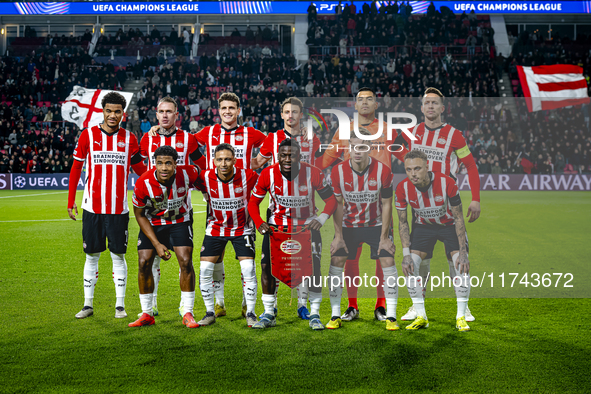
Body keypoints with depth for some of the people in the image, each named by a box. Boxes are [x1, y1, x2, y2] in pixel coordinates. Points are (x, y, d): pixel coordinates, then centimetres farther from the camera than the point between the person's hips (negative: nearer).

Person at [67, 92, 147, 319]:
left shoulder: (129, 138, 4)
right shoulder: (88, 135, 1)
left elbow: (139, 168, 15)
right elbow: (76, 168, 6)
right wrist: (71, 200, 4)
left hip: (119, 208, 0)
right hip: (92, 207, 0)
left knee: (118, 255, 4)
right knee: (91, 255, 7)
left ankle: (120, 305, 13)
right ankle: (88, 305, 18)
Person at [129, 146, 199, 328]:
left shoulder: (187, 174, -25)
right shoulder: (143, 183, -26)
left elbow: (199, 172, 3)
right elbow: (139, 215, -11)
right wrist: (156, 244, -14)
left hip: (180, 221, 0)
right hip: (152, 223, 0)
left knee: (185, 262, -14)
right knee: (144, 263, -8)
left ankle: (188, 314, -2)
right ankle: (147, 314, 8)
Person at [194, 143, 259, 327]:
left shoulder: (248, 177, -20)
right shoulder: (205, 178, -17)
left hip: (242, 228, -1)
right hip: (216, 228, 2)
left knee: (248, 269, -12)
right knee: (205, 270, -5)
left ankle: (250, 314, 4)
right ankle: (210, 313, 12)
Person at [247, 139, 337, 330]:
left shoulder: (313, 174, -19)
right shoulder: (268, 174, -16)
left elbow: (331, 200, -9)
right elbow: (253, 202, -3)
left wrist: (321, 219, -27)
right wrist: (259, 223, -20)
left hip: (307, 226, -1)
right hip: (277, 225, 1)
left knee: (313, 267, -12)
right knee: (267, 265, -9)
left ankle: (314, 315, 4)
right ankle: (269, 314, 8)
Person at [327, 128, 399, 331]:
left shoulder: (382, 171, -17)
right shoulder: (338, 171, -14)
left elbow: (386, 204, -9)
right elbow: (337, 204, -5)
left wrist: (384, 236, -11)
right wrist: (338, 236, -8)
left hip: (377, 224, -1)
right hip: (348, 224, 1)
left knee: (388, 261, -13)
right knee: (336, 261, -9)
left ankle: (391, 316, -4)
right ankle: (335, 315, 3)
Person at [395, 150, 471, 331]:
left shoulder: (447, 183, -30)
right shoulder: (402, 188, -23)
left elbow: (458, 218, -20)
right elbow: (403, 222, -10)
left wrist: (463, 252, -23)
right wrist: (406, 254, -18)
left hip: (449, 224, -2)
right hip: (423, 226, 2)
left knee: (462, 264, -22)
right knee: (410, 265, -15)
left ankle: (461, 317, -7)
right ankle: (421, 317, -1)